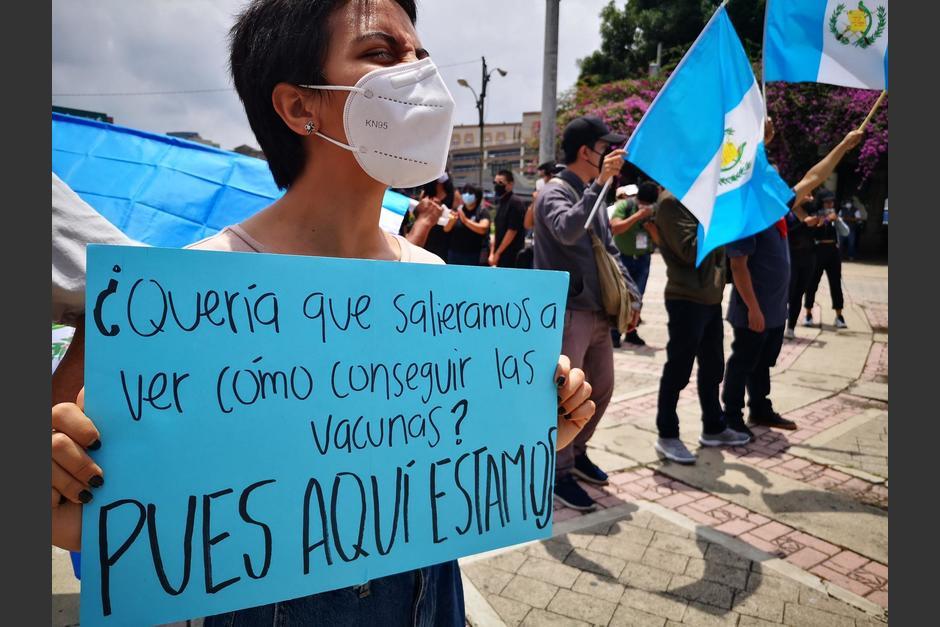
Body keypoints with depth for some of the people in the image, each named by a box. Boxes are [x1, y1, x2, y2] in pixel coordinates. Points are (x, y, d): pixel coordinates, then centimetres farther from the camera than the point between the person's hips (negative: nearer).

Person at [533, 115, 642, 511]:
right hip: (566, 312, -9)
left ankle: (577, 453, 34)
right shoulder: (555, 192, -8)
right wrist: (600, 182, -29)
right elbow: (567, 231, -31)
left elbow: (610, 251, 20)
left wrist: (631, 294, 13)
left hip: (598, 311, 9)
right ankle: (559, 473, 10)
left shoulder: (593, 195, 16)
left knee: (602, 388, 16)